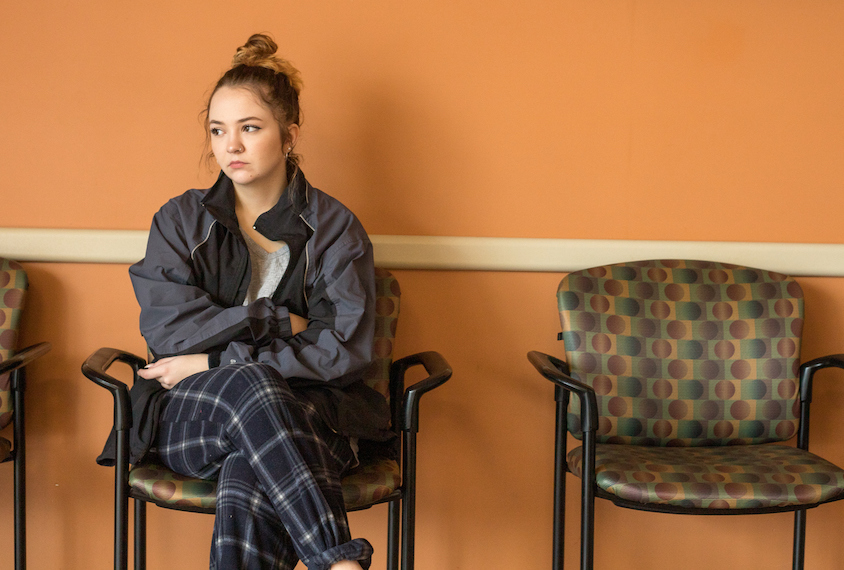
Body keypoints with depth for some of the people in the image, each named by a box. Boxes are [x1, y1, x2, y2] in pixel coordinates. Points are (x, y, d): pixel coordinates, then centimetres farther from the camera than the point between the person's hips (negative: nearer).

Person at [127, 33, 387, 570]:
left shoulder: (335, 227, 5)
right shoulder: (180, 220, 11)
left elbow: (347, 352, -7)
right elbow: (167, 329, -4)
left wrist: (215, 361, -9)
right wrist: (278, 322, -8)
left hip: (307, 416, -1)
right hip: (189, 421, 1)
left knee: (246, 481, -38)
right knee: (248, 384, -37)